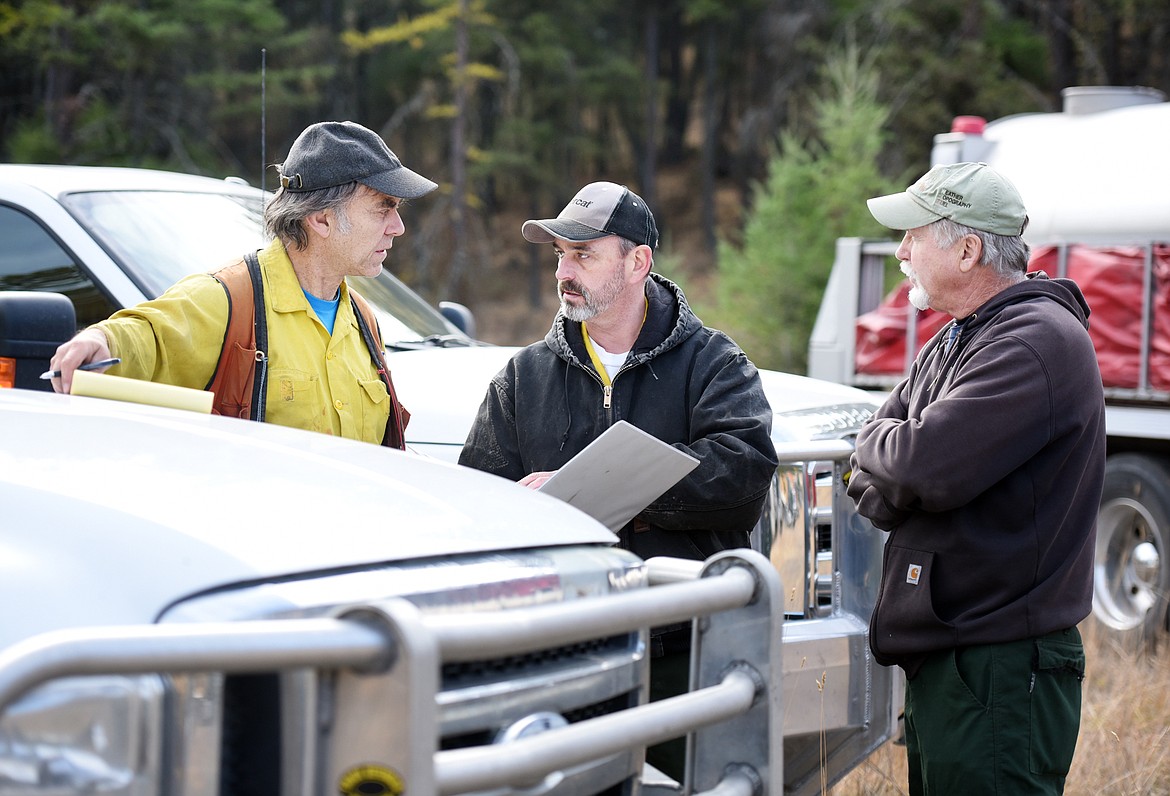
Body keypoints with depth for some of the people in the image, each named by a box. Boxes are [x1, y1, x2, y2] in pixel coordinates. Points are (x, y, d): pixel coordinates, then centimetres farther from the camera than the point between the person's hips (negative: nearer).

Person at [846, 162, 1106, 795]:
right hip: (936, 662, 10)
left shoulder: (1038, 341, -15)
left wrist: (880, 443, -3)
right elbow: (868, 486, 13)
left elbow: (925, 466, -25)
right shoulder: (949, 344, 17)